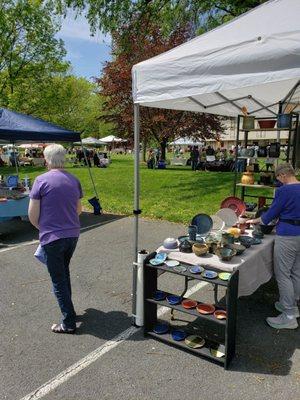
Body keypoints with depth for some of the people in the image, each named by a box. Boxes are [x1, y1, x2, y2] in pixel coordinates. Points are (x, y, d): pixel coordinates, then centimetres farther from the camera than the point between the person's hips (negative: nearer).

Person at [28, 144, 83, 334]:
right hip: (73, 235, 6)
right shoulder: (74, 180, 3)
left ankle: (69, 323, 13)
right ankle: (68, 308, 37)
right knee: (64, 272, 25)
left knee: (58, 280, 6)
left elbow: (33, 215, -9)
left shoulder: (42, 180, -12)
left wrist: (42, 228, 9)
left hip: (52, 237, -5)